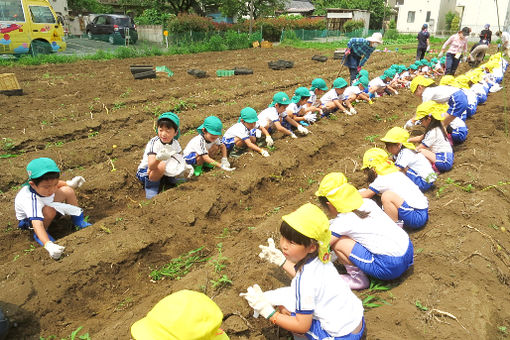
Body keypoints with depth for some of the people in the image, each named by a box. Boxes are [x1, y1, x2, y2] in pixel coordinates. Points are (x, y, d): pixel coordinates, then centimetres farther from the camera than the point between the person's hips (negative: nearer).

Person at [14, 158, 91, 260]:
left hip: (44, 205, 7)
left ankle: (78, 220, 6)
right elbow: (37, 225, -55)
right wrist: (48, 245, -66)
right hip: (28, 219, -6)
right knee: (49, 210, -38)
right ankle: (39, 236, -12)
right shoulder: (31, 200, -46)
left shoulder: (45, 183, -27)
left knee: (68, 191, -11)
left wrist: (69, 183, 0)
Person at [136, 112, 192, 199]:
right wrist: (158, 158, -60)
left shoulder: (175, 143, -7)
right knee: (162, 164, -36)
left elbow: (180, 160, -2)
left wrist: (186, 167, -25)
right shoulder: (154, 143, -25)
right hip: (145, 172, -6)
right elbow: (151, 166, -38)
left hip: (165, 172, 6)